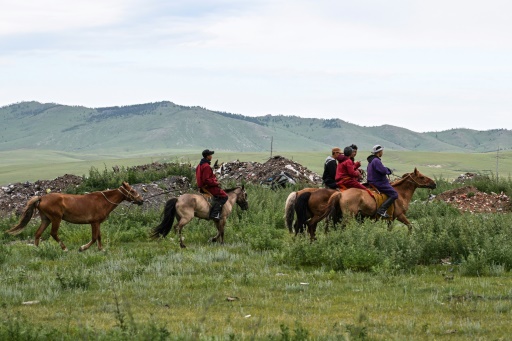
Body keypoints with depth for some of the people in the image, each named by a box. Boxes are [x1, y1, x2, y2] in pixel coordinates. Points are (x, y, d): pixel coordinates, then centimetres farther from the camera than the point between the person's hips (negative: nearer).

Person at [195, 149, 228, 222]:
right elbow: (206, 180, -25)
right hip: (208, 188, -11)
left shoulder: (200, 165, 14)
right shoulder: (206, 166, -19)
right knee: (223, 196, -14)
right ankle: (215, 213, -26)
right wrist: (216, 183, -14)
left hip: (202, 187, 11)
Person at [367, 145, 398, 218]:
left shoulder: (371, 160, 15)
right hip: (379, 183, -11)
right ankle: (382, 210, -23)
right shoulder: (376, 161, -19)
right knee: (394, 194, -14)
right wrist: (389, 171, -4)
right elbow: (383, 171, -25)